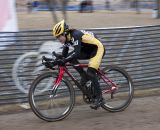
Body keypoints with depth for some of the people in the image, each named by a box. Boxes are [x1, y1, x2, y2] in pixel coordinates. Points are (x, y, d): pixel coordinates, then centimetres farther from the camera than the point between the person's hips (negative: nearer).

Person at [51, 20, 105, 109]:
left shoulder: (75, 35, -30)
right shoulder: (67, 39, -4)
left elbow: (77, 53, -40)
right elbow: (64, 55, 3)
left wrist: (64, 61, -46)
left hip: (97, 48, -9)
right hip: (88, 51, 9)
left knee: (90, 73, -21)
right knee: (70, 57, -11)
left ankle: (99, 98, -12)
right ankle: (84, 76, 2)